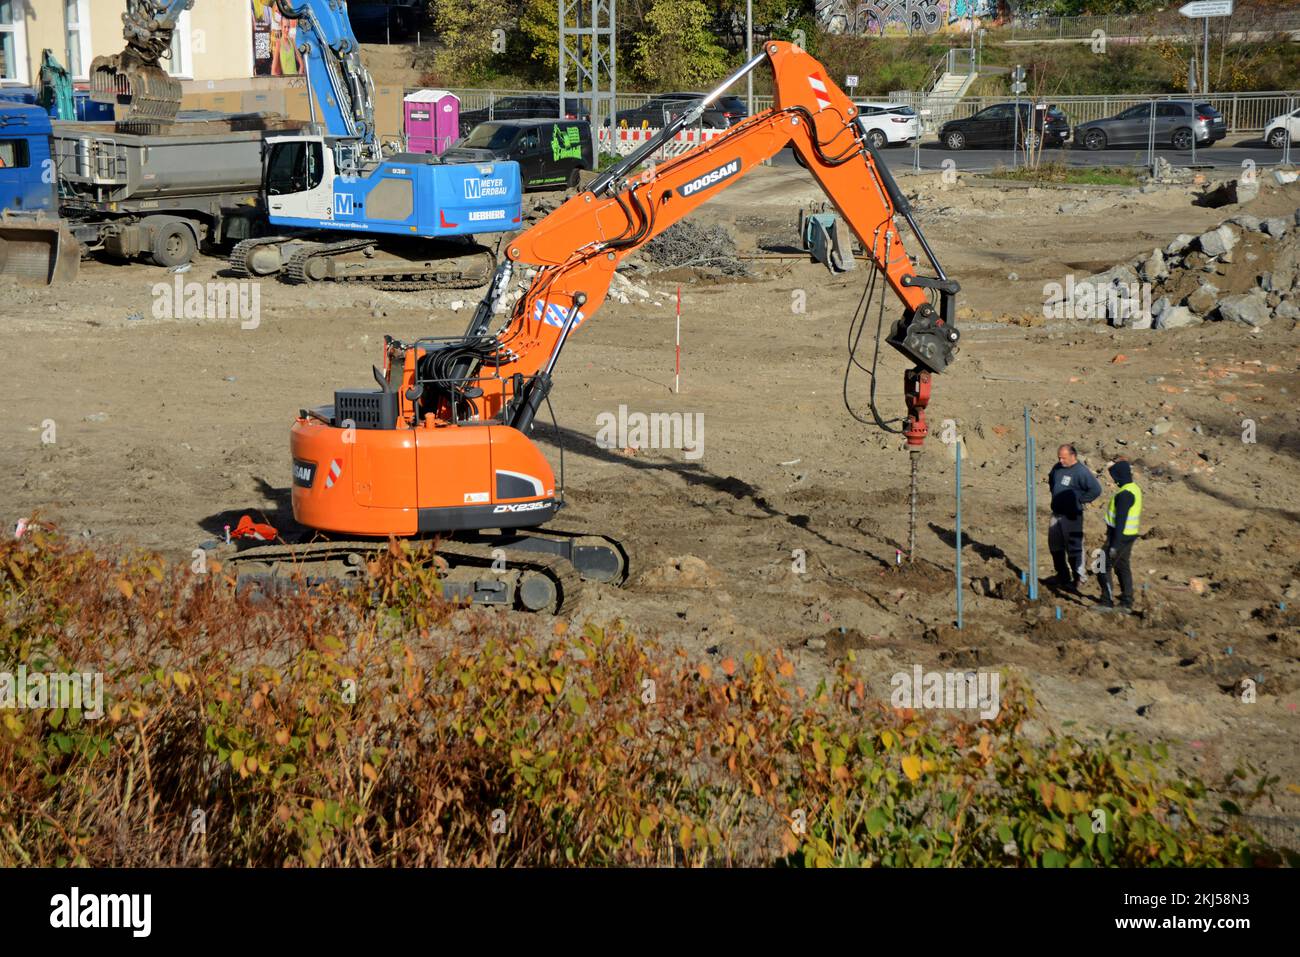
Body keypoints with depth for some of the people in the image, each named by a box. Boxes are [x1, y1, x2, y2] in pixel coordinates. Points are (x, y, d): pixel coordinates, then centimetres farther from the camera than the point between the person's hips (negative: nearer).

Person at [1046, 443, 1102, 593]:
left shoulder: (1081, 472, -18)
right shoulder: (1058, 468, 7)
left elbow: (1096, 489, -23)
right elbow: (1051, 479, 29)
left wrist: (1080, 499, -15)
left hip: (1071, 516, -8)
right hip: (1056, 513, 8)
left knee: (1074, 547, -4)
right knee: (1055, 545, 16)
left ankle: (1078, 579, 4)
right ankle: (1062, 575, 30)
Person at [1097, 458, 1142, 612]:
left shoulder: (1125, 494, -22)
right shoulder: (1134, 489, 10)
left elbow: (1120, 520, -24)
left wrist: (1114, 545, -23)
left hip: (1120, 536, -10)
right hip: (1129, 535, 10)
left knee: (1104, 567, -2)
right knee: (1123, 567, 15)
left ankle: (1107, 601, 0)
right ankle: (1126, 603, 17)